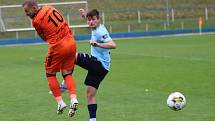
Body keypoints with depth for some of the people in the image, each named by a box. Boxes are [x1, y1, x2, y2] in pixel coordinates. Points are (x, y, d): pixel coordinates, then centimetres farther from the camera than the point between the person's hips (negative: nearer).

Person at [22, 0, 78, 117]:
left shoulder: (36, 21, -9)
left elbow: (44, 38, 2)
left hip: (57, 47, -6)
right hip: (71, 43, 6)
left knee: (50, 73, 13)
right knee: (67, 74, 14)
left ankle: (60, 102, 7)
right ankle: (73, 99, -3)